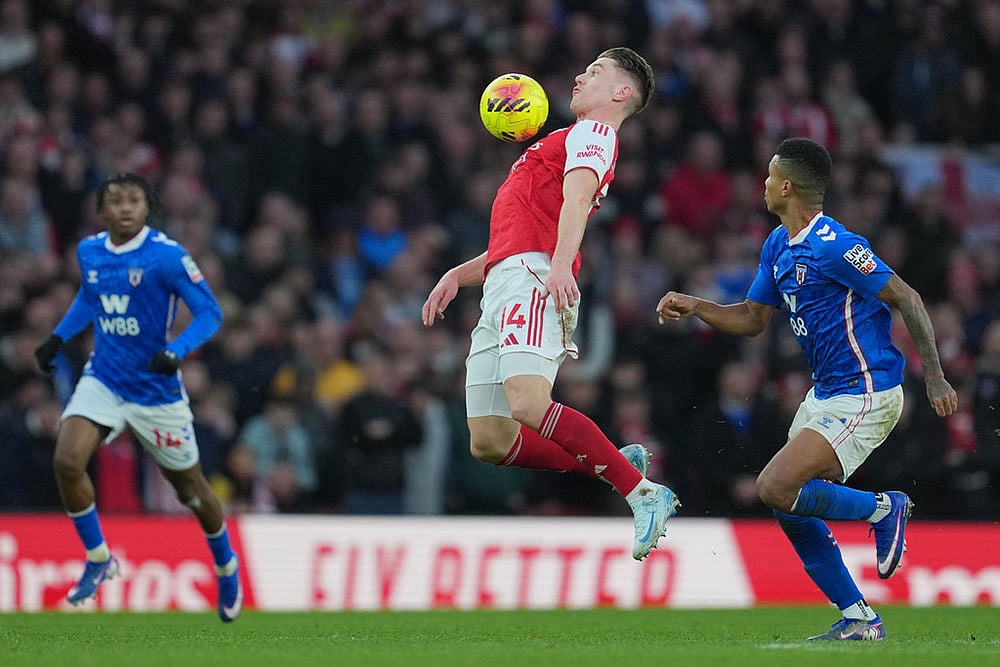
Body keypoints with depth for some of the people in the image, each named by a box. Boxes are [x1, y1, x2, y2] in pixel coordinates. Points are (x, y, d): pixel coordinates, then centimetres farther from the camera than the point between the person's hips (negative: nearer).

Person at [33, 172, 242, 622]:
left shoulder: (166, 255, -16)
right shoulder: (89, 251, 1)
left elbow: (209, 313, -15)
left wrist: (175, 352, -31)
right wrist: (58, 338, 12)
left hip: (156, 390, -3)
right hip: (102, 379, 3)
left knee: (189, 485, 10)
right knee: (67, 461, -20)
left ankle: (226, 568, 36)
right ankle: (98, 560, -1)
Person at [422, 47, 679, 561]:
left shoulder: (592, 133, 5)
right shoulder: (572, 140, 35)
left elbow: (577, 198, -16)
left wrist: (561, 265, -32)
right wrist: (457, 275, 32)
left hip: (532, 278, -9)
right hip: (502, 284, 9)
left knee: (528, 404, -30)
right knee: (489, 442, -1)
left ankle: (643, 493, -26)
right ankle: (618, 466, 8)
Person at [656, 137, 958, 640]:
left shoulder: (834, 247, -20)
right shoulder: (778, 246, 9)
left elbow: (906, 300, -17)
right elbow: (752, 318, 18)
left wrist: (935, 378, -17)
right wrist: (693, 306, 3)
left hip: (865, 397, -10)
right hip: (825, 394, 10)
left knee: (776, 489, -19)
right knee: (790, 505, 5)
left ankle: (884, 509, 1)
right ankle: (858, 619, 12)